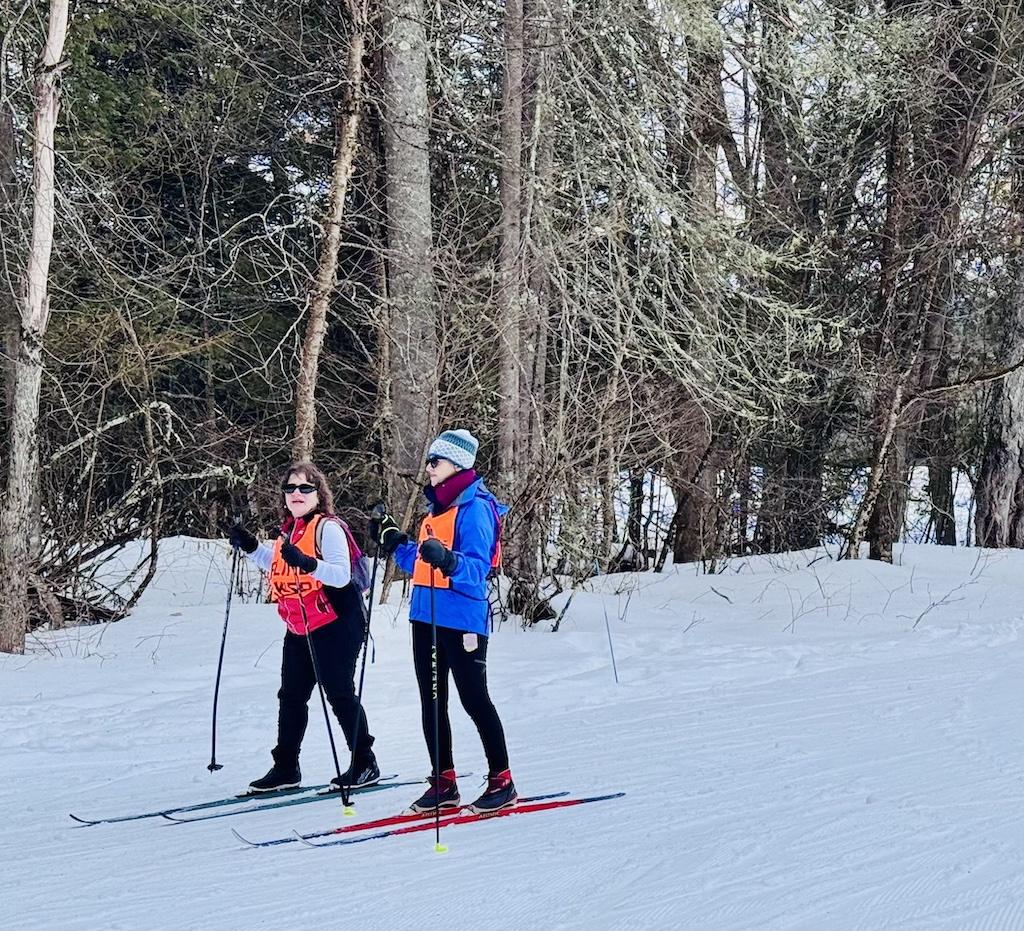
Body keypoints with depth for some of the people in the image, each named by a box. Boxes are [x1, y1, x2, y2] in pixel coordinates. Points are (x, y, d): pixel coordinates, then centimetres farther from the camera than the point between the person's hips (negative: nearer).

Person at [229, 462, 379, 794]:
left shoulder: (328, 527, -14)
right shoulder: (289, 529, 11)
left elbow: (341, 575, -24)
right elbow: (279, 568, 27)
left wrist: (308, 564, -38)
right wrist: (250, 547, 16)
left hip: (334, 626, -9)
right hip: (300, 629, 9)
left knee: (340, 694, -4)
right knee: (291, 696, 11)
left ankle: (365, 765, 7)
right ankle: (285, 768, 20)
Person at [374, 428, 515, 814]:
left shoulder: (474, 507, -11)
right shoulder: (437, 507, 15)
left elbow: (477, 568, -20)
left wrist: (447, 560, -37)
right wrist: (396, 545, 11)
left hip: (461, 619, -9)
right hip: (427, 616, 9)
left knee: (474, 700, -3)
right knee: (431, 702, 10)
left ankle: (501, 782, 6)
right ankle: (443, 782, 18)